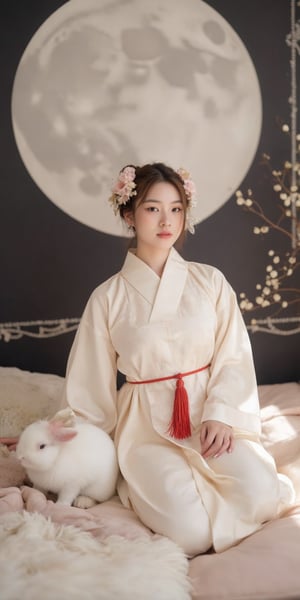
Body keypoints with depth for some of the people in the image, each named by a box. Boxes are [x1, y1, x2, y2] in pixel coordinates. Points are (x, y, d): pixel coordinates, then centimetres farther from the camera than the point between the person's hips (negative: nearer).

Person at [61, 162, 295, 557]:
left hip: (211, 413, 2)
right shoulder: (108, 298, 2)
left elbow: (234, 357, 2)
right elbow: (90, 389, 9)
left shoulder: (210, 281, 5)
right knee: (190, 529, -25)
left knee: (258, 491, -27)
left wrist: (220, 415, -14)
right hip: (146, 424, -1)